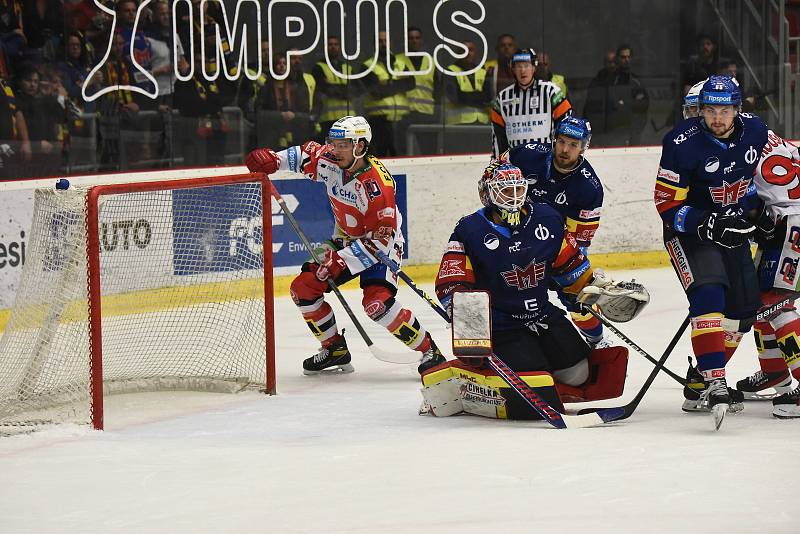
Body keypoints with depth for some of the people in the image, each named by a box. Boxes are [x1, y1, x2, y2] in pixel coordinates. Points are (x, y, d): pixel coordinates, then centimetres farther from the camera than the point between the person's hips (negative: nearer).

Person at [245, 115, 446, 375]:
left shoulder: (378, 185, -31)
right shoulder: (331, 161, -11)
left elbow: (380, 239, -30)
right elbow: (306, 155, 11)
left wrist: (341, 262, -32)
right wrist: (273, 159, -7)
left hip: (381, 243, -8)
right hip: (346, 239, 8)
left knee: (377, 303, -28)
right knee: (303, 288, 1)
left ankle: (429, 351, -15)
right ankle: (335, 349, 17)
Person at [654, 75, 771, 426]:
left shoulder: (754, 131, -8)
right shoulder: (682, 143, -23)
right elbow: (666, 205, -20)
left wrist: (757, 209, 5)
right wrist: (708, 224, -31)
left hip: (733, 228, 7)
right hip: (688, 229, -6)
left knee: (743, 309, 7)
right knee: (708, 297, -26)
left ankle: (699, 382, 20)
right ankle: (713, 384, -33)